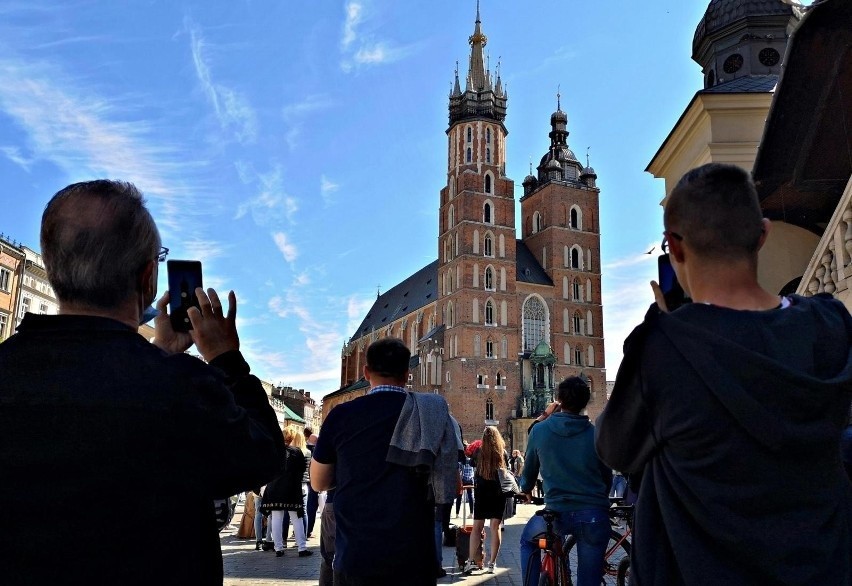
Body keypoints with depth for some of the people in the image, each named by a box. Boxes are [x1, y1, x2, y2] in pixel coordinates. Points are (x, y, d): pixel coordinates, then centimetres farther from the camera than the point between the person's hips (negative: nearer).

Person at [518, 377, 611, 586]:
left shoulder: (540, 430, -2)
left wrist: (526, 489, 35)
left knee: (528, 540, 31)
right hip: (595, 515, 1)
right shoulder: (596, 434, -3)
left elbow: (529, 468, 13)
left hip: (557, 513, -1)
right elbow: (607, 475, 9)